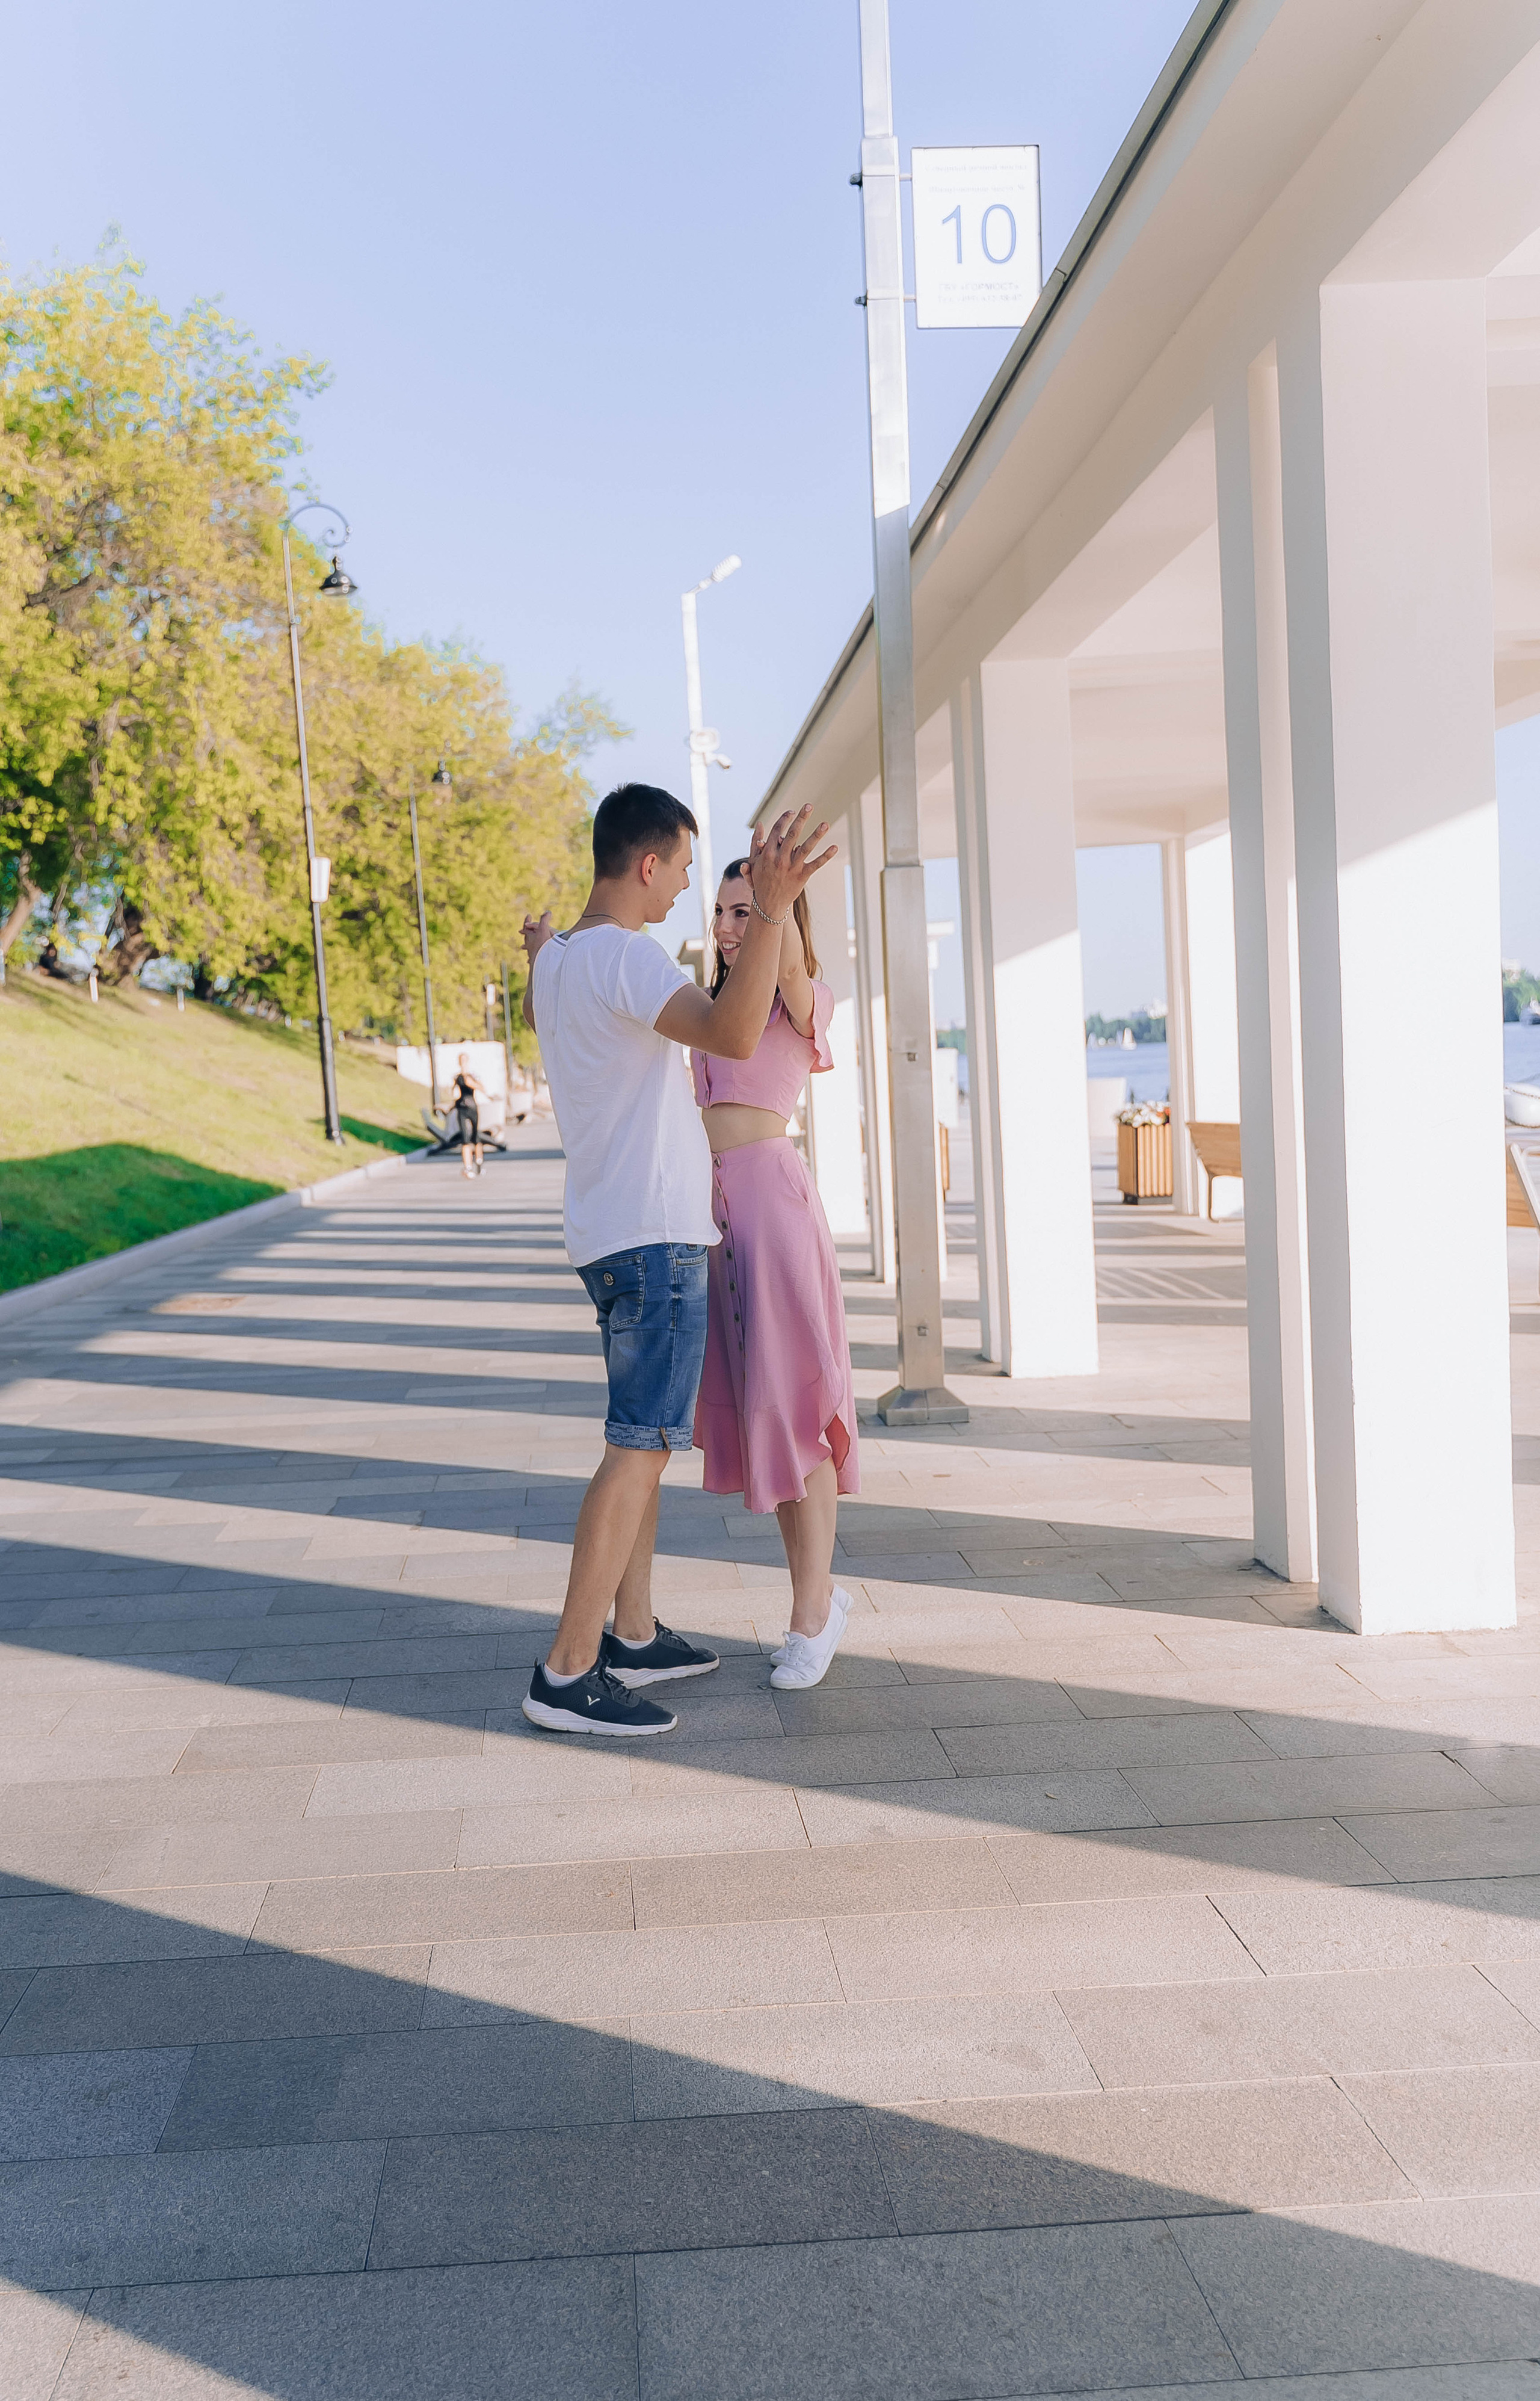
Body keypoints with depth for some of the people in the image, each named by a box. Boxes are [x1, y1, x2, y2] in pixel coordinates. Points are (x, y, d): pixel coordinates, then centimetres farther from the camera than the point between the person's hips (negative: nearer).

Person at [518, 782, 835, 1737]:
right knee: (641, 1445, -9)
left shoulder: (559, 962, 12)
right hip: (656, 1236, -10)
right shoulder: (627, 956, -17)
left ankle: (635, 1637, 24)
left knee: (646, 1441, 16)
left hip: (617, 1235, 10)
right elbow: (731, 1033, -36)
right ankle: (567, 1675, -7)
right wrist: (771, 908, -44)